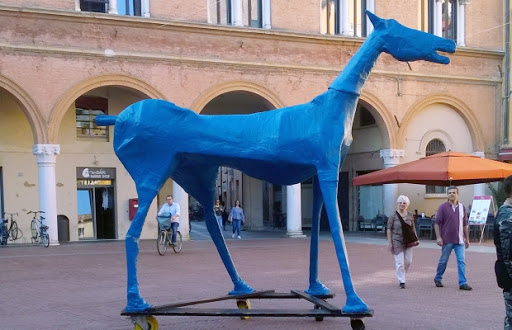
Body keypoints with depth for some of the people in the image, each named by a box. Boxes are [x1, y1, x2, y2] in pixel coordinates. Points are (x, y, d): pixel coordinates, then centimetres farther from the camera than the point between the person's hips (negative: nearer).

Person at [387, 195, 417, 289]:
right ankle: (401, 281, 3)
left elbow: (413, 228, 14)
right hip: (397, 241, -4)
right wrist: (389, 242, -8)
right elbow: (389, 229, -4)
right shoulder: (393, 216, -5)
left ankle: (400, 274, 32)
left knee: (408, 261, 6)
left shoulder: (410, 215, 5)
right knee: (400, 262, -6)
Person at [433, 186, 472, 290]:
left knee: (461, 261, -4)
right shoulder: (443, 207, -2)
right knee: (443, 261, 8)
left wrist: (467, 238, 15)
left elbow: (465, 225, 16)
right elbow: (436, 223, -5)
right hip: (447, 240, -3)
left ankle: (463, 283, -3)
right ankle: (437, 279, 25)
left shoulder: (462, 207, 10)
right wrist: (438, 237, -13)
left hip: (459, 240, 3)